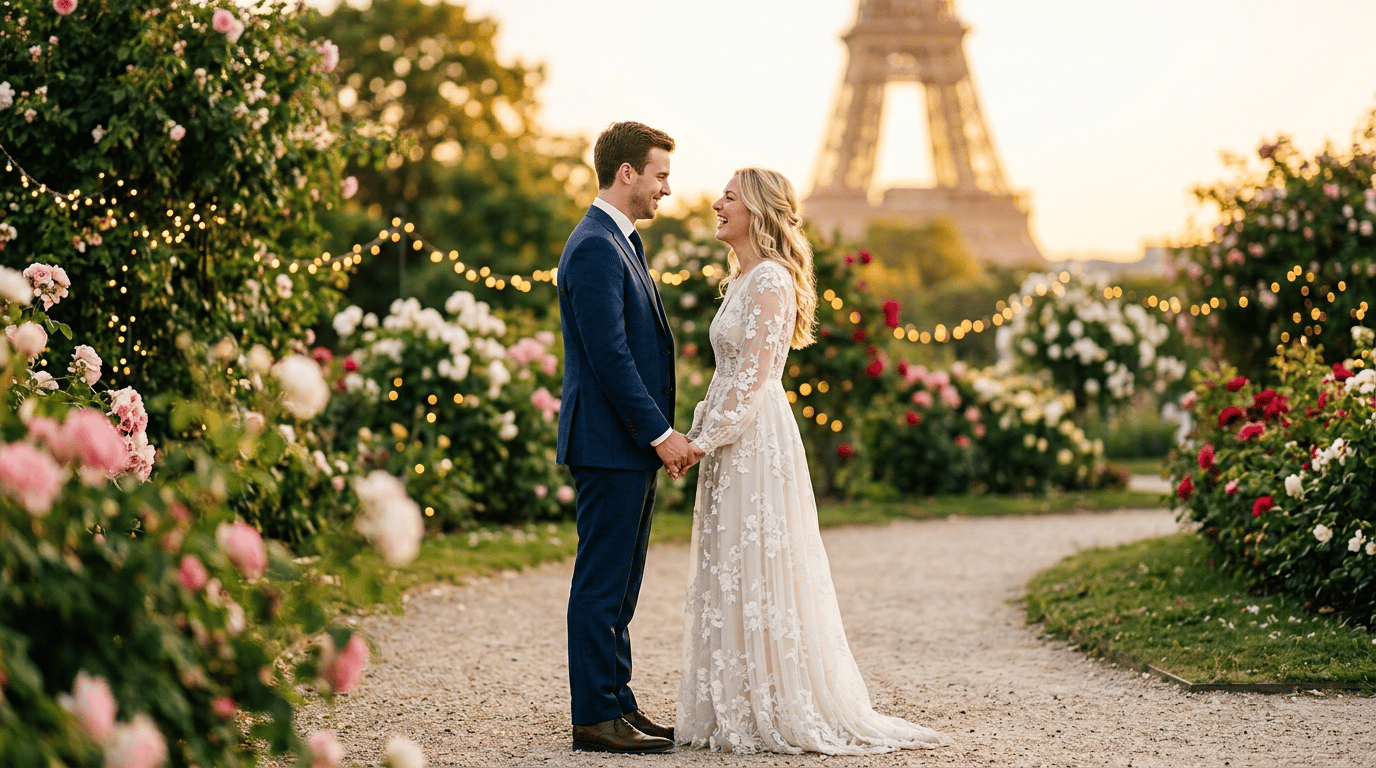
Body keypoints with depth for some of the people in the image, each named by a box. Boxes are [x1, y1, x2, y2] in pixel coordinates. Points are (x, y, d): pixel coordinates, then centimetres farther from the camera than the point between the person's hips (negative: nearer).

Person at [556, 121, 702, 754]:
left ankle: (618, 706, 19)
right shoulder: (596, 248, -15)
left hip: (633, 445, 10)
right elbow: (609, 356, -21)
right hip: (611, 443, -10)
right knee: (601, 585, -5)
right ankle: (596, 717, -1)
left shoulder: (618, 242, 18)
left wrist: (660, 431, 17)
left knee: (618, 588, 13)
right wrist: (660, 433, -18)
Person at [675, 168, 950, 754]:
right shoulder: (744, 278, 16)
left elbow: (753, 375, -18)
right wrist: (700, 434, 13)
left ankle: (784, 713, 1)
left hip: (756, 440, -10)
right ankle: (735, 709, 16)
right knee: (730, 580, 11)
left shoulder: (770, 279, -13)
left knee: (757, 576, -5)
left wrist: (705, 439, -16)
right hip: (733, 442, 10)